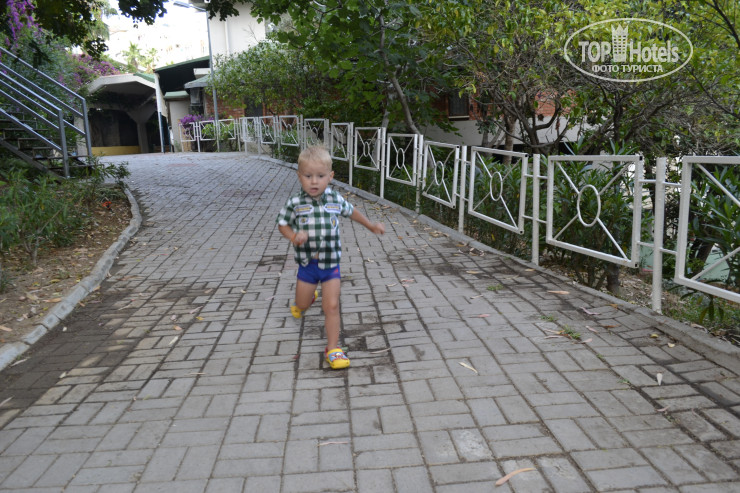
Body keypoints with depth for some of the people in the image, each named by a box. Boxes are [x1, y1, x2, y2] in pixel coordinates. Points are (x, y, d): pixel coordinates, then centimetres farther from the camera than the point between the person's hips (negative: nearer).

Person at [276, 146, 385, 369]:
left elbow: (351, 212, 15)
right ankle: (306, 300, 53)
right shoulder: (295, 202, -11)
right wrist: (294, 237, -19)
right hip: (307, 264, 0)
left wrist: (371, 226, 18)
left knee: (332, 307, -3)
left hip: (331, 264, 0)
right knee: (301, 305, 15)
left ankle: (333, 348, 10)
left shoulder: (335, 199, -5)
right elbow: (283, 224, 1)